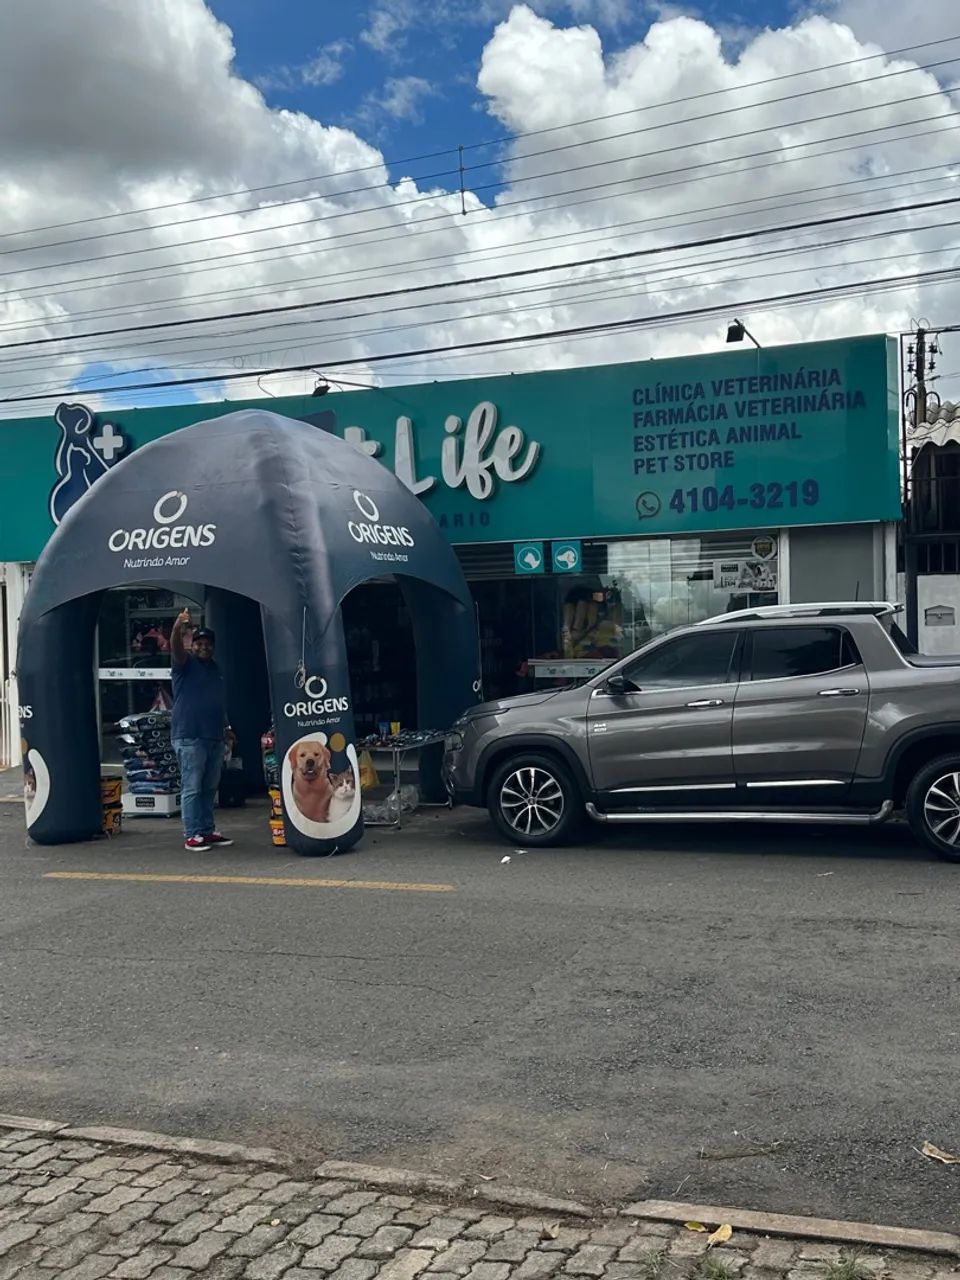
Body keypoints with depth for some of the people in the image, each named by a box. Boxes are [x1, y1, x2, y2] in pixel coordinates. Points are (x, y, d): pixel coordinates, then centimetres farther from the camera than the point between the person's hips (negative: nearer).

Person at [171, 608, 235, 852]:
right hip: (189, 737, -7)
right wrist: (178, 627, -40)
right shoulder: (186, 664, 0)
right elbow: (176, 649, -22)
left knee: (210, 788, 11)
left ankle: (208, 831, 18)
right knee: (192, 788, -4)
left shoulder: (215, 669, 19)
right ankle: (192, 835, -1)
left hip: (215, 738, 7)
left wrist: (226, 727, 26)